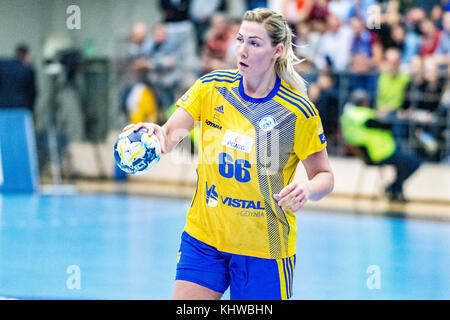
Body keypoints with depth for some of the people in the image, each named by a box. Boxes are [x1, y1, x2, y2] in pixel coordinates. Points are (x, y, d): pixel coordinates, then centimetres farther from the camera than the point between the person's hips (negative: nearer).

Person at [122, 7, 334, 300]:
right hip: (203, 236, 3)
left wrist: (307, 190, -26)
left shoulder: (298, 111, -11)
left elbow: (324, 175, -3)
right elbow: (168, 138, -7)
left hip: (263, 249, -3)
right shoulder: (211, 87, -2)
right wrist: (155, 134, -31)